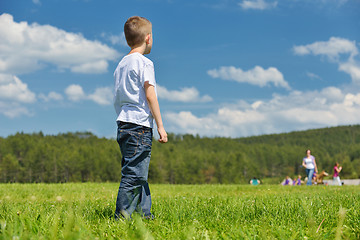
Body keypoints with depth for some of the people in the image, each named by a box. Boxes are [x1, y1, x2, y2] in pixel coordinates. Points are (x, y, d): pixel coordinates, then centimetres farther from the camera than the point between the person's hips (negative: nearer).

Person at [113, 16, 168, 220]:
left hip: (123, 124, 9)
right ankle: (122, 216, -9)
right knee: (134, 174, -8)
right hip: (140, 125, -9)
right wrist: (160, 126, -11)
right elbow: (150, 96, -13)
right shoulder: (144, 62, -6)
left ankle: (144, 213, 16)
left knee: (138, 173, 13)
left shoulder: (121, 64, 18)